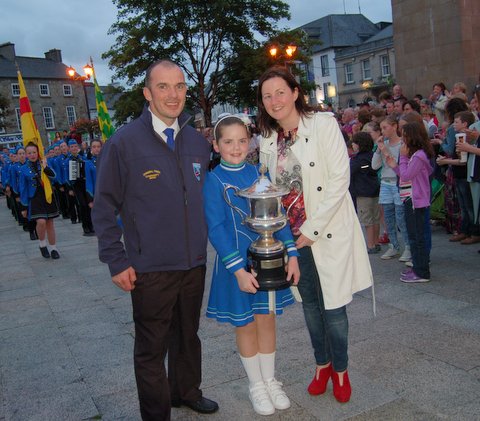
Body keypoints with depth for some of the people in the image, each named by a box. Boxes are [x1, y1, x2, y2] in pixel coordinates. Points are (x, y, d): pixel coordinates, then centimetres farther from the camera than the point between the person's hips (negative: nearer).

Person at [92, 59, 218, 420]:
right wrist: (116, 261, -10)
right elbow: (105, 207, -7)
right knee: (152, 347, 9)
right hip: (150, 268, -5)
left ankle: (187, 391, 44)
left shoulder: (198, 141, 5)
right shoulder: (124, 142, -10)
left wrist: (204, 242, 10)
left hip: (194, 262, 5)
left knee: (188, 335, 21)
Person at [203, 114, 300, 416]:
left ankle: (270, 380, 33)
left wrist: (292, 254, -5)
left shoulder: (259, 172, 2)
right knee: (245, 323, 11)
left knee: (266, 319, 14)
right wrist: (238, 270, -20)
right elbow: (216, 229, -14)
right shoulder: (213, 181, -9)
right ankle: (256, 385, 30)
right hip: (237, 262, -3)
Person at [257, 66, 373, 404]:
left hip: (328, 232, -5)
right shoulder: (268, 141, 6)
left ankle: (340, 370, 25)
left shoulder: (324, 125, -10)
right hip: (292, 236, 5)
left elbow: (339, 180, -15)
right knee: (310, 305, 15)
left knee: (333, 307, 2)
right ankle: (322, 364, 35)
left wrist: (311, 229, -16)